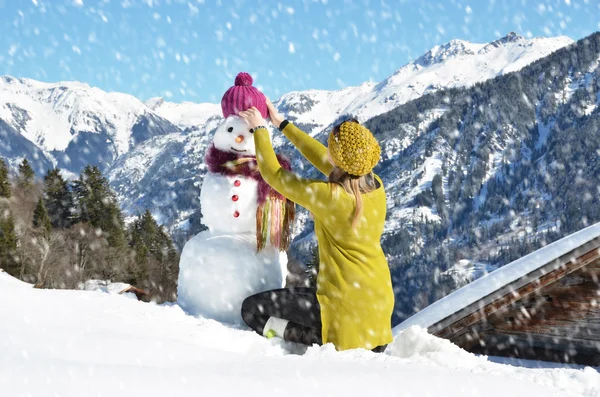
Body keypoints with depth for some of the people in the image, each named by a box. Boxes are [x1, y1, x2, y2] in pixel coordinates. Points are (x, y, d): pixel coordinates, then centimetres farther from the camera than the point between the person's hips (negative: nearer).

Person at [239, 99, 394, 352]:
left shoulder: (330, 197, -23)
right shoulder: (376, 186, -2)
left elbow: (274, 175, -8)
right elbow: (324, 161, 13)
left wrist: (259, 129, 6)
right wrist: (282, 124, 20)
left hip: (347, 304, -8)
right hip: (380, 301, 8)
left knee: (252, 309, 1)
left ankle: (325, 341, -11)